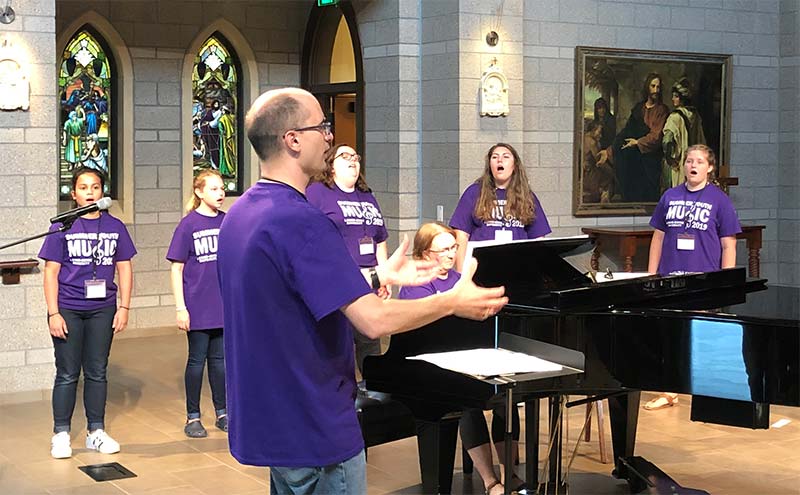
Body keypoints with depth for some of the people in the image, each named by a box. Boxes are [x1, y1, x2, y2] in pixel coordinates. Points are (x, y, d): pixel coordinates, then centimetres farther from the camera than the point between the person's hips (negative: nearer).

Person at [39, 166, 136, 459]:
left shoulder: (115, 227, 5)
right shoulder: (63, 227, -3)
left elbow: (124, 269, 8)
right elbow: (51, 272, -3)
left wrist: (124, 308, 2)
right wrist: (53, 313, -9)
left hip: (102, 309, 2)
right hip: (68, 310, -2)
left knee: (97, 372, 10)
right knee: (67, 374, 4)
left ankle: (96, 432, 20)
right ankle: (61, 435, 13)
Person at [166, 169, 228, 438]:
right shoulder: (188, 224, -7)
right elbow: (176, 268, -6)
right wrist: (180, 308, -10)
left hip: (224, 305, 4)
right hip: (198, 307, -4)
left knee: (220, 359, 12)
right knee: (197, 360, 5)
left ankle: (222, 413, 24)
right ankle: (193, 418, 17)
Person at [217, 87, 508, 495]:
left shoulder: (240, 214, 6)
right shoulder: (300, 222, -25)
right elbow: (374, 321, -28)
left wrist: (379, 275, 17)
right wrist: (454, 302, -13)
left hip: (265, 421, 10)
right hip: (313, 428, -10)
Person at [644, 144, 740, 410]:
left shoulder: (719, 200, 0)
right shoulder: (670, 197, 8)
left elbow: (728, 245, -1)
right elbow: (658, 237, 13)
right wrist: (651, 275, 8)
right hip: (670, 278, 3)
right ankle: (669, 393, 15)